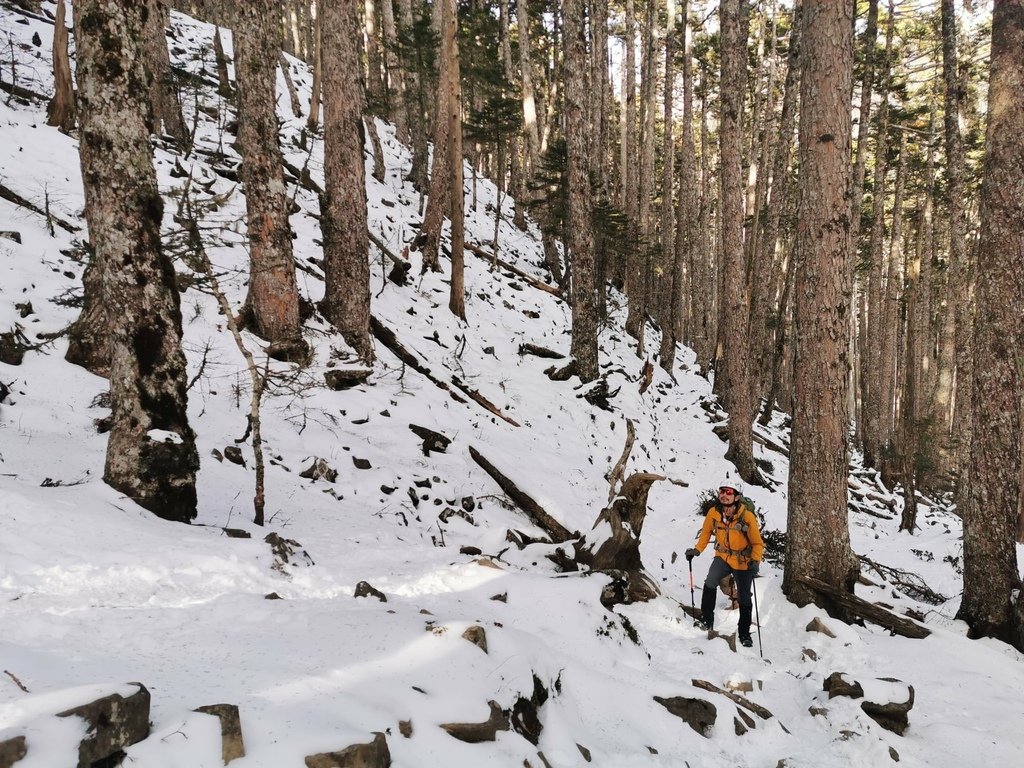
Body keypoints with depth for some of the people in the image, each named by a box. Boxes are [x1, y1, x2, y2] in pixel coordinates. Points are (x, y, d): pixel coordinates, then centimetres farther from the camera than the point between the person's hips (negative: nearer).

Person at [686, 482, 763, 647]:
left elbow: (757, 543, -12)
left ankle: (744, 634, 24)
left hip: (743, 561, -2)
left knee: (744, 599, 6)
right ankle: (707, 620, -4)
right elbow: (706, 532, 6)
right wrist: (697, 550, -4)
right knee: (710, 582, -21)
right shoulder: (713, 512, -14)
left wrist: (755, 561, -27)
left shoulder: (747, 516, -23)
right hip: (723, 557, 2)